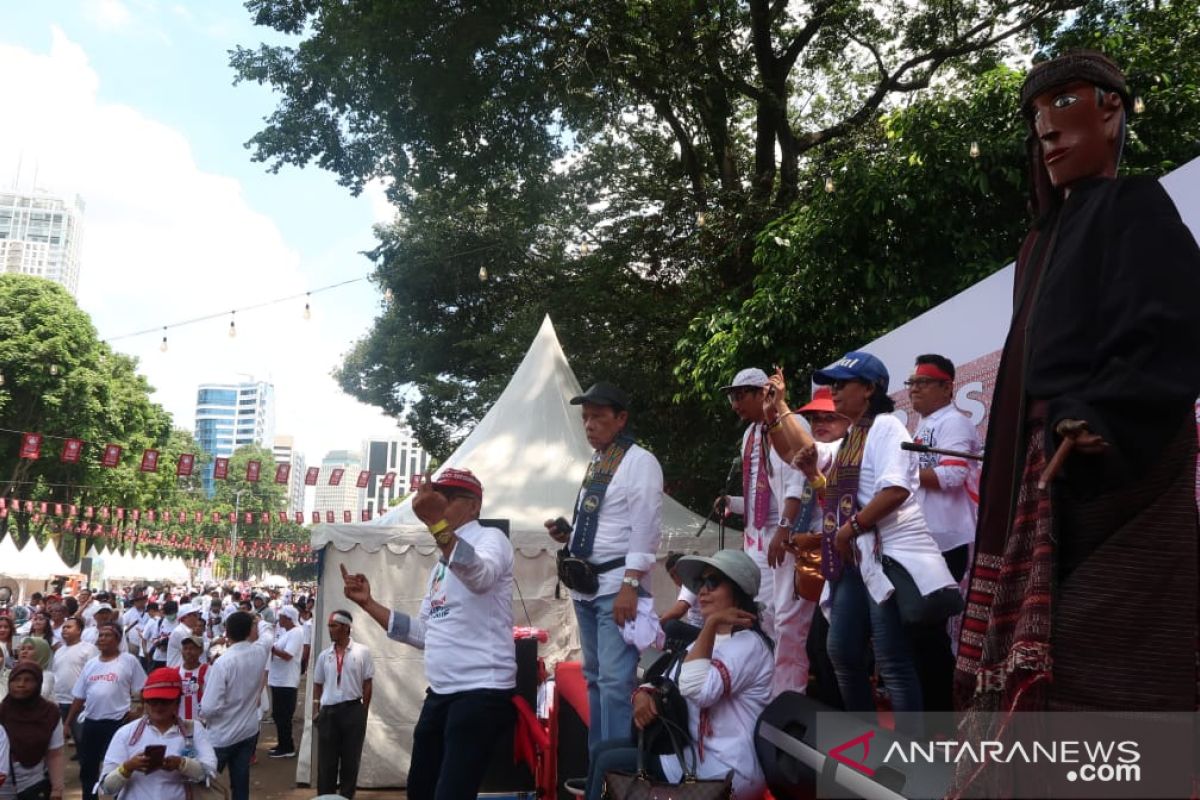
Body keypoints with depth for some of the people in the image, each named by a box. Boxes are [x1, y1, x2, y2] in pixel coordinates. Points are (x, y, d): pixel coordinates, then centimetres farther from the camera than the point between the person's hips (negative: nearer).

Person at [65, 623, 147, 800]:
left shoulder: (129, 661, -4)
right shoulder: (90, 664, 10)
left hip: (118, 722, -5)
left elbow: (140, 693, -3)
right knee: (87, 768, 15)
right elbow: (78, 697, 14)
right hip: (91, 722, 6)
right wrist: (67, 723, 12)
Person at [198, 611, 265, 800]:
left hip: (222, 735, -5)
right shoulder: (260, 654, -6)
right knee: (241, 783, 12)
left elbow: (210, 707, -26)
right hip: (249, 729, 5)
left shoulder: (223, 662, -24)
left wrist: (202, 715, -3)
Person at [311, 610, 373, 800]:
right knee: (326, 760, 5)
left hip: (353, 710, -2)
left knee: (350, 759, 6)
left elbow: (367, 683, 1)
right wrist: (316, 710, 4)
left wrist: (363, 712, 0)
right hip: (328, 711, 2)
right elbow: (317, 684, 13)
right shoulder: (324, 655, 7)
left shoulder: (362, 652, -2)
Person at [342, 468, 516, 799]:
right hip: (440, 693, 9)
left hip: (482, 692, -9)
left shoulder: (490, 538, -6)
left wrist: (436, 523, -44)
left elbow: (481, 577, -30)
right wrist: (368, 603, 14)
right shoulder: (441, 564, 20)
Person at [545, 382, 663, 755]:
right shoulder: (595, 464, 15)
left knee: (615, 680, -11)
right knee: (594, 678, 14)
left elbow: (645, 529, -15)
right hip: (587, 584, 9)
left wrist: (629, 585, -22)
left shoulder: (639, 462, -8)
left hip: (618, 586, -9)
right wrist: (567, 536, 5)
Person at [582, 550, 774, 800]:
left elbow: (696, 689, -30)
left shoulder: (748, 643, -16)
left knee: (610, 764, -9)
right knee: (604, 751, 7)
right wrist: (642, 695, -7)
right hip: (698, 752, 10)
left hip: (723, 770, -10)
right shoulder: (711, 639, 15)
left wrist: (711, 623, -27)